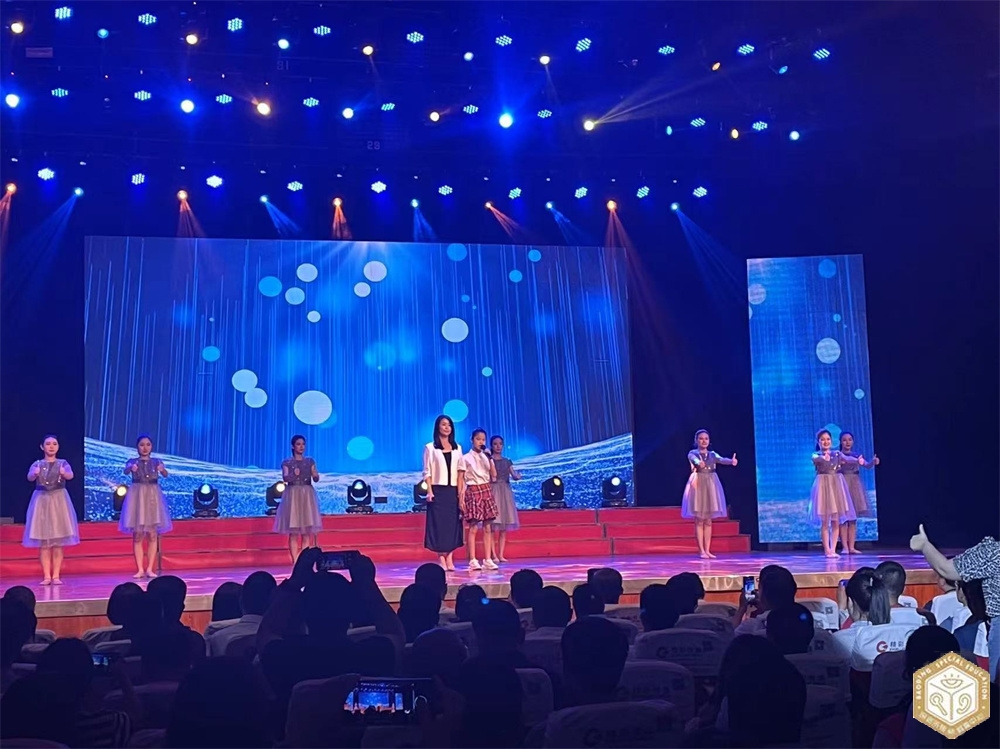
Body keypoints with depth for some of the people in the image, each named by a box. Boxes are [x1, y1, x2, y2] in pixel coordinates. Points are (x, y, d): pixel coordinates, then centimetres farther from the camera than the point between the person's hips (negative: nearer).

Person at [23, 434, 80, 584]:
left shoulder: (63, 463, 4)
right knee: (43, 542, 0)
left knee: (58, 542, 0)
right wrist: (35, 473, -40)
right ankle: (47, 576, 4)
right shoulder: (37, 464, 4)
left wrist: (64, 473, -41)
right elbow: (30, 477, -15)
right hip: (41, 501, 0)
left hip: (59, 501, 0)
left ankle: (56, 576, 5)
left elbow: (70, 476, -16)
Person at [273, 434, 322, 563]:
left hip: (307, 496, 3)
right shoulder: (287, 462, 2)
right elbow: (285, 478, -13)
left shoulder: (310, 461, 10)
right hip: (293, 496, -2)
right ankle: (295, 562, -5)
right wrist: (294, 474, -34)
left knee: (307, 530, -1)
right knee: (294, 531, -7)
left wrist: (316, 475, -24)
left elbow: (316, 479, 0)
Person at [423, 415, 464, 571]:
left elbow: (460, 472, 10)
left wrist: (461, 492, 2)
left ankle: (449, 559, 5)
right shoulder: (430, 447, 2)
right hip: (438, 490, -3)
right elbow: (427, 471, -2)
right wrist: (429, 491, -12)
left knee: (452, 523, 2)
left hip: (453, 491, 3)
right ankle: (441, 560, 0)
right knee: (439, 523, -3)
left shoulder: (457, 448, 12)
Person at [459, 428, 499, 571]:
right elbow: (460, 479, -3)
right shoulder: (465, 458, 0)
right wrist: (460, 497, -10)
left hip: (486, 491, 5)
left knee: (487, 527, 3)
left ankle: (488, 560, 6)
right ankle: (473, 560, -4)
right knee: (473, 527, -7)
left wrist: (489, 458, -5)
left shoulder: (487, 457, 13)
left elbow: (494, 475, 3)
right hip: (473, 491, -5)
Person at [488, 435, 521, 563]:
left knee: (504, 526, 3)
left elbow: (514, 476, 4)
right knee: (493, 526, -9)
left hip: (505, 493, 5)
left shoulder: (507, 461, 13)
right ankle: (494, 555, -7)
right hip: (493, 492, -5)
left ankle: (501, 554, 7)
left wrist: (517, 476, -18)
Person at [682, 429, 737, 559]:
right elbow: (695, 460, -24)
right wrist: (699, 463, -49)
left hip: (711, 485, 3)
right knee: (699, 520, -4)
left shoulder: (713, 454, 10)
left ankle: (707, 550, 9)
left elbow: (721, 459, -12)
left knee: (708, 520, 5)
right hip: (698, 485, -3)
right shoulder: (692, 453, 1)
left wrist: (731, 461, -35)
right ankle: (701, 551, -1)